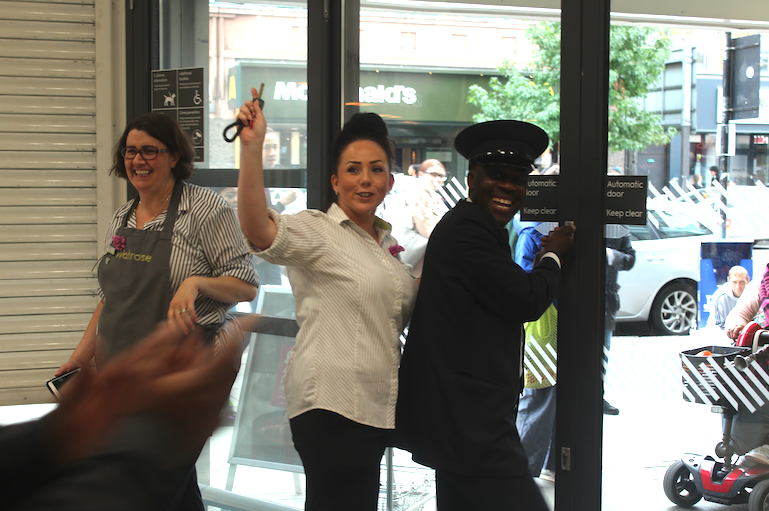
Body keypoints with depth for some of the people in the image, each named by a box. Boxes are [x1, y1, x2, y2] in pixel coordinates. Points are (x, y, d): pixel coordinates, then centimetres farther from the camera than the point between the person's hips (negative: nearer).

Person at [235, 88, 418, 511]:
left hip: (375, 406, 8)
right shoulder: (316, 231, -8)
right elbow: (258, 230, -30)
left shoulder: (386, 245, 17)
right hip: (332, 404, -8)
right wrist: (251, 147, -40)